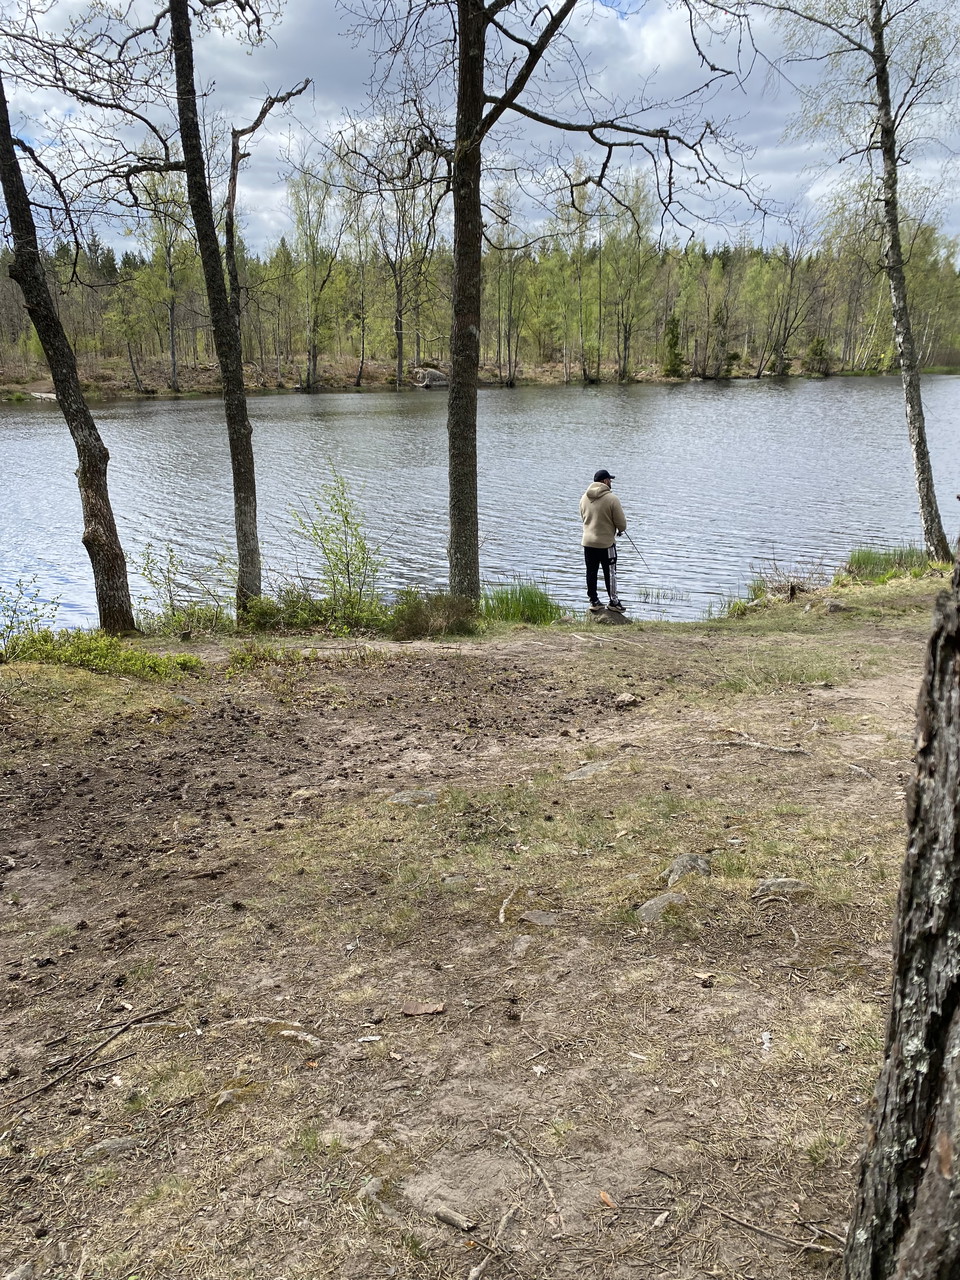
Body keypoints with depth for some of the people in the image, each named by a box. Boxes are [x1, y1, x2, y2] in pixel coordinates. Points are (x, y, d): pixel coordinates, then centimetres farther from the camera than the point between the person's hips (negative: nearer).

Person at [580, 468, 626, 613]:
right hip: (606, 542, -5)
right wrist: (620, 530, 11)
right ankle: (613, 601, 14)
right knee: (610, 573, 6)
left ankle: (594, 602, 16)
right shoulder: (612, 498, -15)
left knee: (591, 573, 11)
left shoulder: (584, 498, 4)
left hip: (588, 542, 5)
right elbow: (621, 523, -11)